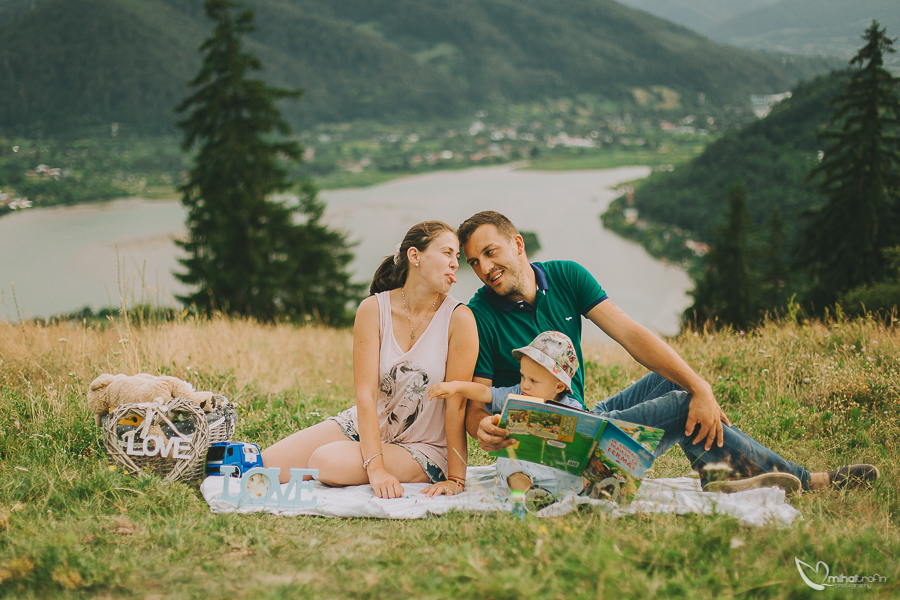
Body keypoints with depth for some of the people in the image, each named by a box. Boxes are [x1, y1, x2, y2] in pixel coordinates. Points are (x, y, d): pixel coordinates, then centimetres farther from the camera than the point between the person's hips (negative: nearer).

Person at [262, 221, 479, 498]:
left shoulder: (458, 319, -16)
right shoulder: (373, 309, -10)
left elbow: (456, 404, -17)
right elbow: (366, 393, -16)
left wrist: (456, 479, -20)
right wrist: (376, 469, -27)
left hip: (423, 448, -3)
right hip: (364, 427, 3)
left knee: (328, 463, -29)